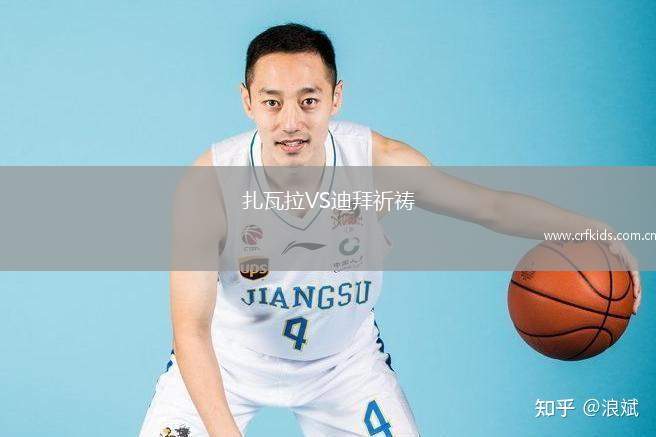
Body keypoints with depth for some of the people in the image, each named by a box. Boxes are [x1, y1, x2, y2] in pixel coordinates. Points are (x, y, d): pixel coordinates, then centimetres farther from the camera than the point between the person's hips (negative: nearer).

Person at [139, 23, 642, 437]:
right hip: (228, 359, -1)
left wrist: (592, 230, -28)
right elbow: (191, 328, -30)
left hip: (343, 359, 2)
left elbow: (491, 205, -13)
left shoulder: (378, 161, -26)